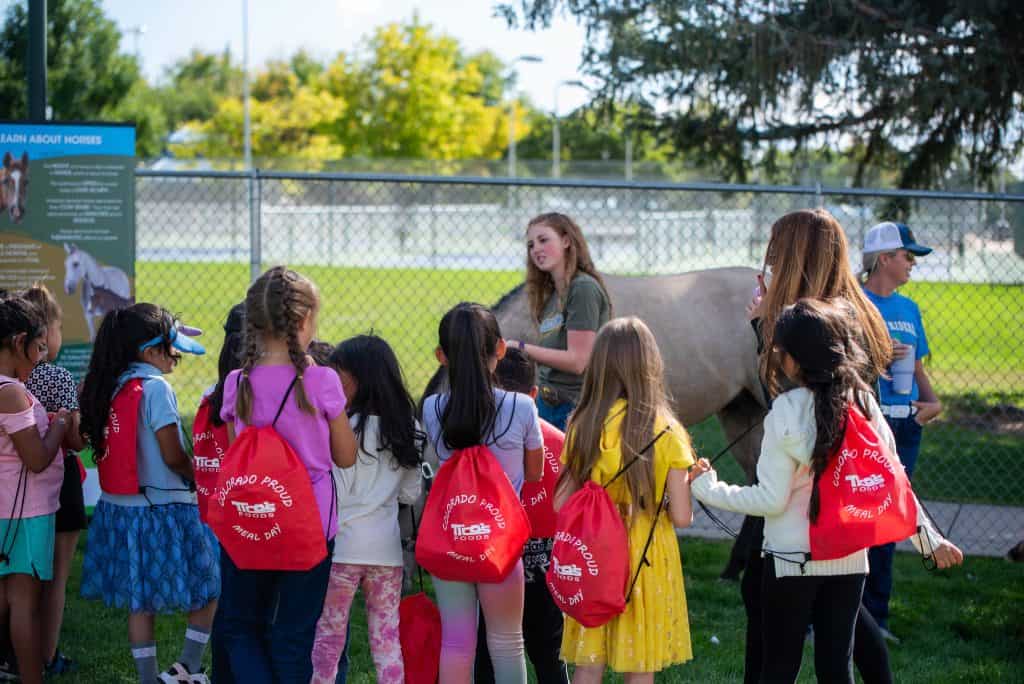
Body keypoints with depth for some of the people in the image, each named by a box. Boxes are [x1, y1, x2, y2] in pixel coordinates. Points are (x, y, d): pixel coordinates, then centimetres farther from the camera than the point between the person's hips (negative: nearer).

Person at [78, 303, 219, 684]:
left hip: (119, 507, 7)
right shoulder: (155, 388, -15)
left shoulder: (111, 386, 7)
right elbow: (173, 457, -17)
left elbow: (96, 442, 12)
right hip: (162, 510, -7)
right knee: (208, 588, 7)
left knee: (140, 601, 11)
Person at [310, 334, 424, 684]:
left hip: (343, 544, -5)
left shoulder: (345, 427, -11)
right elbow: (411, 494, 11)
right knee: (387, 638, 7)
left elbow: (335, 494, -11)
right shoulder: (406, 427, 6)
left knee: (328, 635, 5)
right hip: (387, 547, 5)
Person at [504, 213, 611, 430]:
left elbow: (577, 361, -15)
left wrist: (521, 348, -14)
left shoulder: (583, 288, -10)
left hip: (575, 406, -8)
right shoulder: (550, 295, 16)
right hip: (546, 404, 8)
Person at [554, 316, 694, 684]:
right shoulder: (666, 432, -11)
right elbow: (682, 517, -11)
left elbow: (561, 505, -2)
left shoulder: (582, 426, -5)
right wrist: (694, 483, 9)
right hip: (647, 558, -2)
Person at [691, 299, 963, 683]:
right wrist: (929, 539, 13)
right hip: (850, 560, 5)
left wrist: (707, 488, -4)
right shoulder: (863, 403, -1)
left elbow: (771, 500, -14)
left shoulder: (788, 411, -15)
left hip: (792, 559, -5)